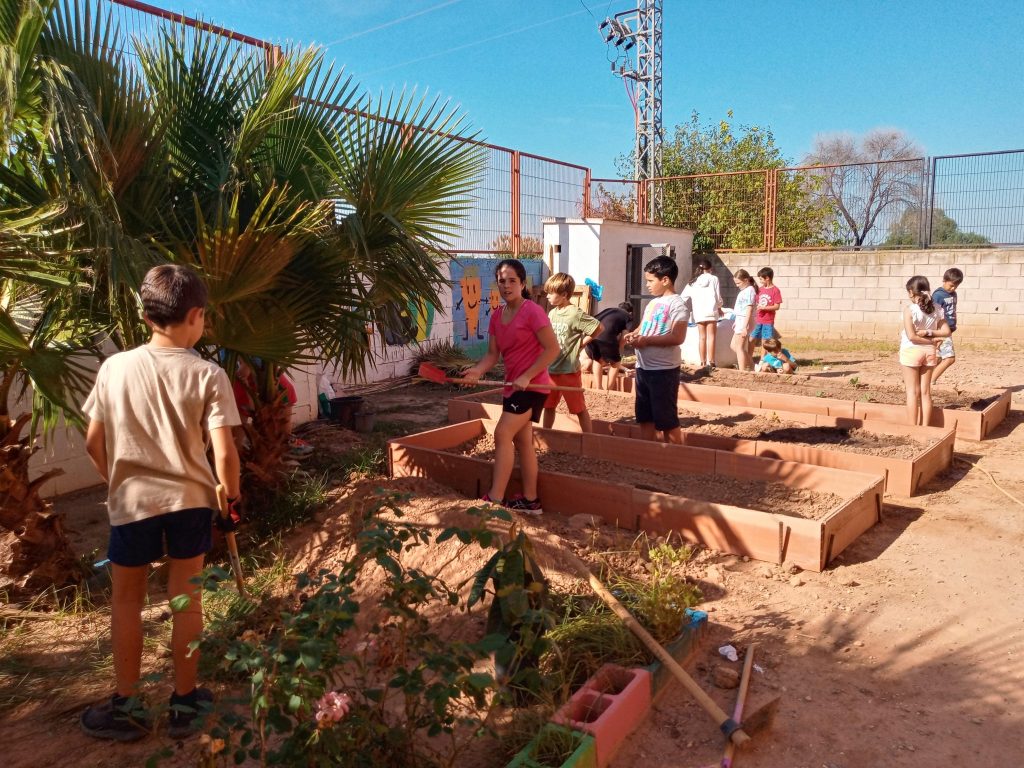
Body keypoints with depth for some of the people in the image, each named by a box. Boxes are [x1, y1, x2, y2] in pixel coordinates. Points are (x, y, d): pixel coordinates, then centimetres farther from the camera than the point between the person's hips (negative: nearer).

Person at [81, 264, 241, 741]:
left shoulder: (114, 367, -5)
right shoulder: (208, 375, -13)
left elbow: (94, 443, 2)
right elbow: (224, 454, -16)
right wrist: (231, 497, 1)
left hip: (133, 500, 1)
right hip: (190, 498, -1)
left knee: (126, 600, 17)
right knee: (186, 597, 13)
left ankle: (126, 706, 27)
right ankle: (184, 701, 25)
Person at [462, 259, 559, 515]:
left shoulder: (532, 312, -15)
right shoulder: (496, 316, 8)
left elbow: (552, 349, -18)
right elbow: (493, 354, 6)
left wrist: (526, 377, -22)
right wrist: (477, 371, -15)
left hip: (532, 384, -8)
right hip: (513, 385, 9)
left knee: (502, 434, -15)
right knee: (522, 440, 12)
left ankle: (495, 499, -11)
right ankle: (530, 501, 21)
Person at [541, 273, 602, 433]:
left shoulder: (575, 314, -15)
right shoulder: (552, 313, 7)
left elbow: (598, 328, -15)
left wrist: (581, 343, -9)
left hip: (569, 371, -7)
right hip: (551, 370, 7)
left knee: (579, 409, 3)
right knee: (548, 406, 17)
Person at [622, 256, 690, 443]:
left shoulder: (678, 304, -12)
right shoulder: (653, 303, 14)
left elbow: (677, 337, -22)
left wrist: (646, 340, -23)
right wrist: (634, 334, 1)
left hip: (664, 370, -9)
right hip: (643, 367, 9)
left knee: (667, 419, -1)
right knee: (644, 416, 15)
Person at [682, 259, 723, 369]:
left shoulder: (693, 282, 11)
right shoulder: (713, 279, 2)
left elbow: (683, 297, 7)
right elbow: (718, 297, 0)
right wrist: (719, 308, 17)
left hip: (698, 313, 3)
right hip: (711, 311, -3)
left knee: (702, 337, 8)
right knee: (711, 336, -1)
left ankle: (703, 362, 8)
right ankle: (710, 362, -7)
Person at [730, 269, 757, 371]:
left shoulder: (749, 290, -15)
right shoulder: (744, 290, 14)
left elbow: (749, 310, -21)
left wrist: (745, 327, -25)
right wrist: (736, 322, 24)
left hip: (745, 321, -10)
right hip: (740, 321, 10)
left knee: (739, 347, -5)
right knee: (733, 346, 16)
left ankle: (742, 371, 0)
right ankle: (750, 365, 22)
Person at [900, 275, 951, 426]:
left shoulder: (909, 309, -14)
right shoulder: (937, 309, 2)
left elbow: (911, 336, -19)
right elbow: (946, 332, 0)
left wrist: (931, 340, -9)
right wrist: (930, 332, -7)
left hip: (911, 352, -5)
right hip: (929, 352, 5)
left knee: (912, 392, 3)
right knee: (925, 392, 11)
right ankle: (925, 428, 15)